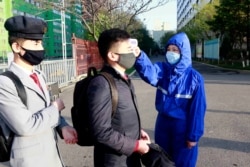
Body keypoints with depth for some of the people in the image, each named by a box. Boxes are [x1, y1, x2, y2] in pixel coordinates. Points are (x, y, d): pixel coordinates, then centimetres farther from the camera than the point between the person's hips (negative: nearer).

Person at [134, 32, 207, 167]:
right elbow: (150, 74, -29)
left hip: (182, 127, -3)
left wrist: (193, 135, -8)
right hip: (162, 123, 4)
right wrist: (139, 56, -48)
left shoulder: (194, 78, -12)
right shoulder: (162, 69, -5)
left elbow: (197, 109, -10)